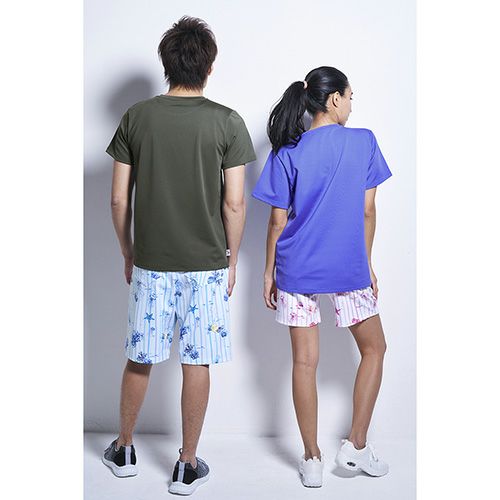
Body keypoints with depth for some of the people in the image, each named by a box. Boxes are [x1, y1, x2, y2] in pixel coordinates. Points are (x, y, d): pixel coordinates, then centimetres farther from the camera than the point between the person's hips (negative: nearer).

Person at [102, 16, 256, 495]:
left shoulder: (136, 117, -2)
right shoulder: (226, 121, -7)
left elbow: (119, 198, -1)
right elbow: (234, 204, -8)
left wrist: (128, 253, 12)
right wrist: (231, 261, 4)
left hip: (150, 262, 2)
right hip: (206, 263, -2)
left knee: (139, 359, 16)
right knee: (196, 364, 9)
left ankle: (124, 450, 33)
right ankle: (187, 466, 20)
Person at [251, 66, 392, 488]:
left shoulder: (288, 154, -4)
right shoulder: (364, 142, -4)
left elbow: (278, 221, -3)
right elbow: (368, 210, -1)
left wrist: (269, 271, 8)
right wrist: (367, 263, 10)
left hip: (297, 269, 1)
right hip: (348, 267, -1)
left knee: (305, 362, 7)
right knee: (374, 348, 18)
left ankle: (312, 459, 16)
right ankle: (356, 445, 17)